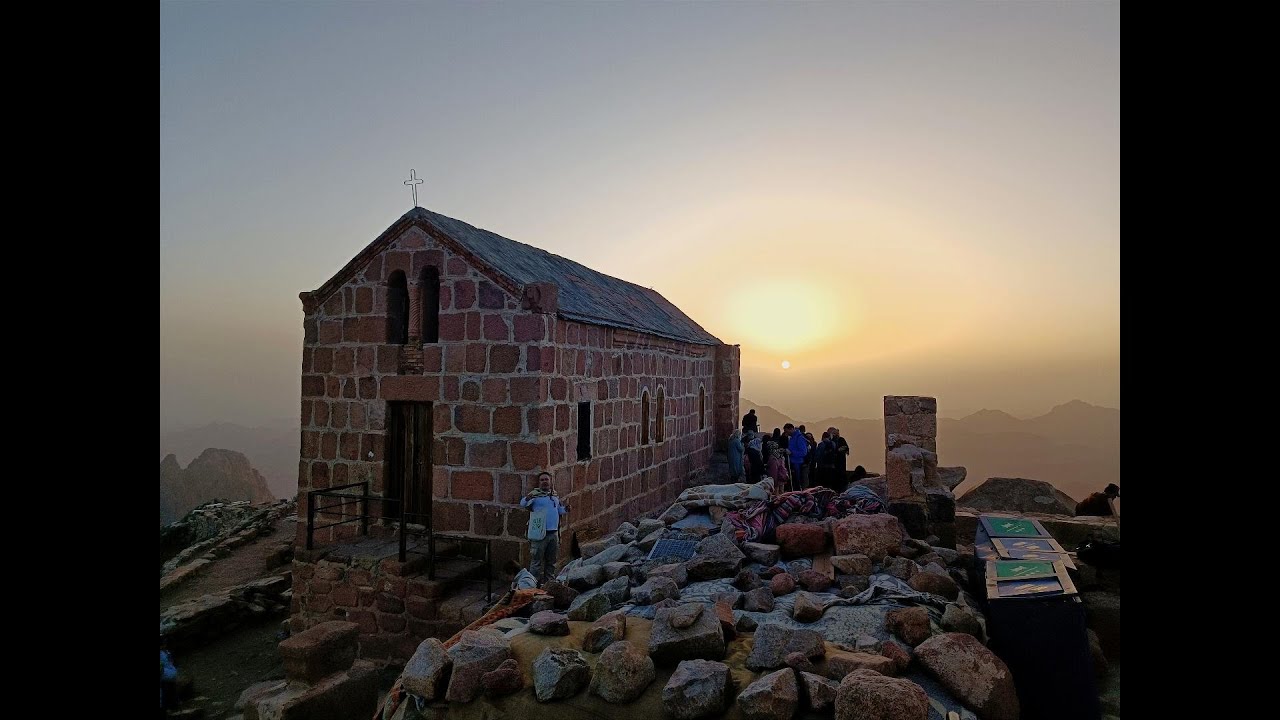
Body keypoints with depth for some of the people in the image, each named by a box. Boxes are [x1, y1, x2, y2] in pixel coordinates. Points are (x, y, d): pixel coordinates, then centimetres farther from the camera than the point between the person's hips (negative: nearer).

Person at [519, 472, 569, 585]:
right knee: (537, 561, -3)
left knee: (551, 561, 16)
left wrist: (565, 510, 2)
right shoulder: (535, 494, -6)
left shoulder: (555, 495, 14)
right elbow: (522, 503, -21)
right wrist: (527, 499, -43)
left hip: (553, 533, 6)